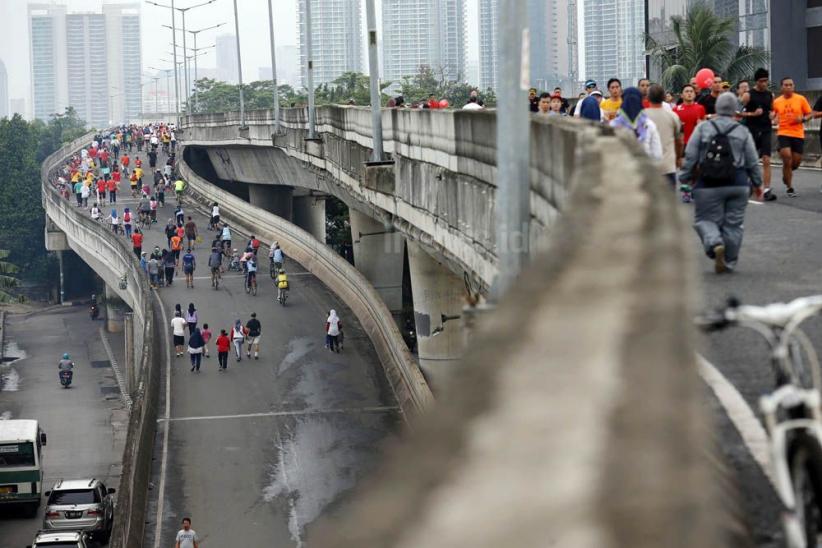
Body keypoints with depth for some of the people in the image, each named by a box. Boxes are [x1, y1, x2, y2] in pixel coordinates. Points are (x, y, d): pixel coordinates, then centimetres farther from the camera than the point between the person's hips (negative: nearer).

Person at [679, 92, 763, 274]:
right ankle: (728, 262, 12)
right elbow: (752, 162, 6)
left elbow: (690, 156, -3)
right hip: (737, 184, 1)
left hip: (709, 185, -1)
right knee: (733, 223, 9)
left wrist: (686, 177, 6)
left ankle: (715, 243, -22)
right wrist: (757, 183, 17)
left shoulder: (702, 129, -1)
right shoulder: (743, 132, 2)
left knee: (706, 219, 7)